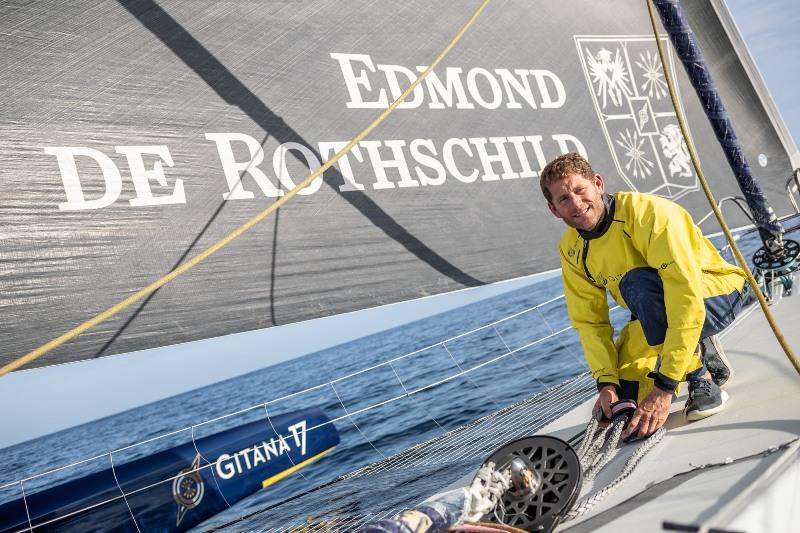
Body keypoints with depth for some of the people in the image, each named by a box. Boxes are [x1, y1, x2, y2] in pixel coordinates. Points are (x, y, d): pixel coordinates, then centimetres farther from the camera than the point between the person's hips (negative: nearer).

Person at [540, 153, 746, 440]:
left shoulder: (648, 212, -29)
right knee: (623, 390, -9)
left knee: (636, 283, -35)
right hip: (655, 317, 7)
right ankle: (703, 354, 16)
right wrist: (606, 382, -19)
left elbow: (687, 299, -35)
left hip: (715, 295, -7)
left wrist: (664, 388, -38)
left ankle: (702, 380, -17)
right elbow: (588, 320, -3)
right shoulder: (571, 250, -7)